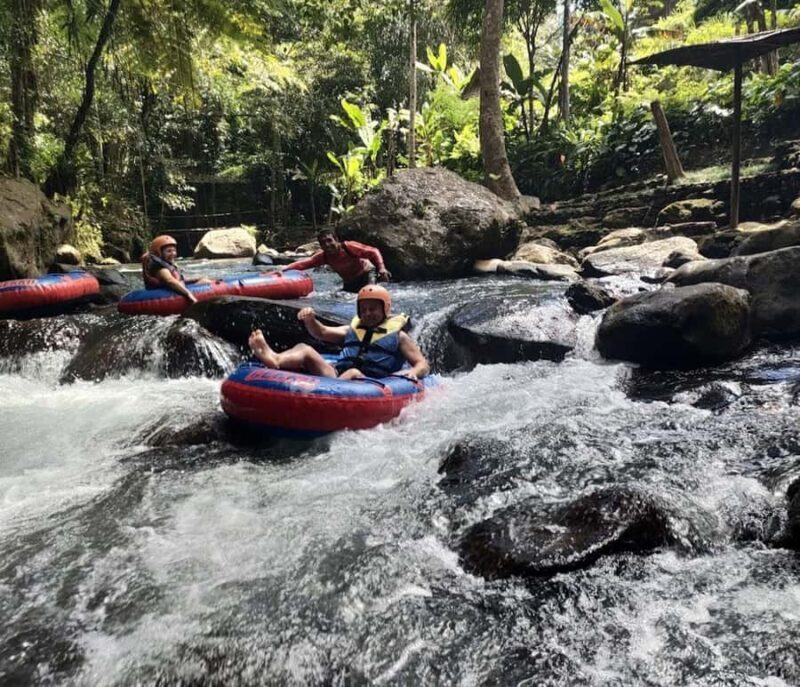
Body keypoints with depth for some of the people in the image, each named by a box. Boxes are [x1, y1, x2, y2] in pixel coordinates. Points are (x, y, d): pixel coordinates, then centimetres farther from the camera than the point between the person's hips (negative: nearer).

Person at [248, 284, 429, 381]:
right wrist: (310, 320, 1)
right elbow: (321, 333, 24)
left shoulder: (397, 336, 15)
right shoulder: (353, 329, 30)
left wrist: (413, 373, -15)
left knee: (354, 373, -38)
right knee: (304, 349, -17)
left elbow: (424, 365, 9)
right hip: (336, 376, 4)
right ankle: (274, 360, -49)